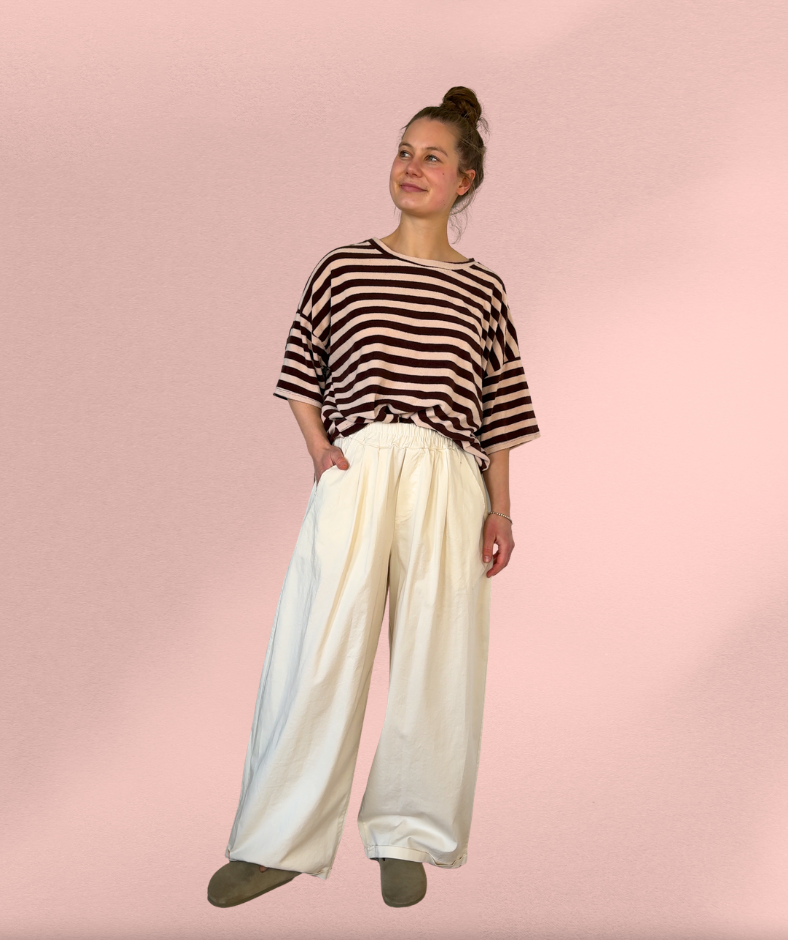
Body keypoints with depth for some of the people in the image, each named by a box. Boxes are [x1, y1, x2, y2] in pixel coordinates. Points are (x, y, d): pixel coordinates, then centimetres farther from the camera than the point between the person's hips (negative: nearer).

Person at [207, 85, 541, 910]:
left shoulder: (482, 288, 11)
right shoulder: (343, 268, 10)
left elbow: (501, 409, 11)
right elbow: (299, 366, 13)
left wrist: (500, 509, 5)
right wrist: (318, 447, -2)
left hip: (448, 478, 1)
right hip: (355, 470, -1)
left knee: (434, 656, 2)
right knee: (317, 649, -3)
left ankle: (405, 839, 16)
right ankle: (277, 842, 7)